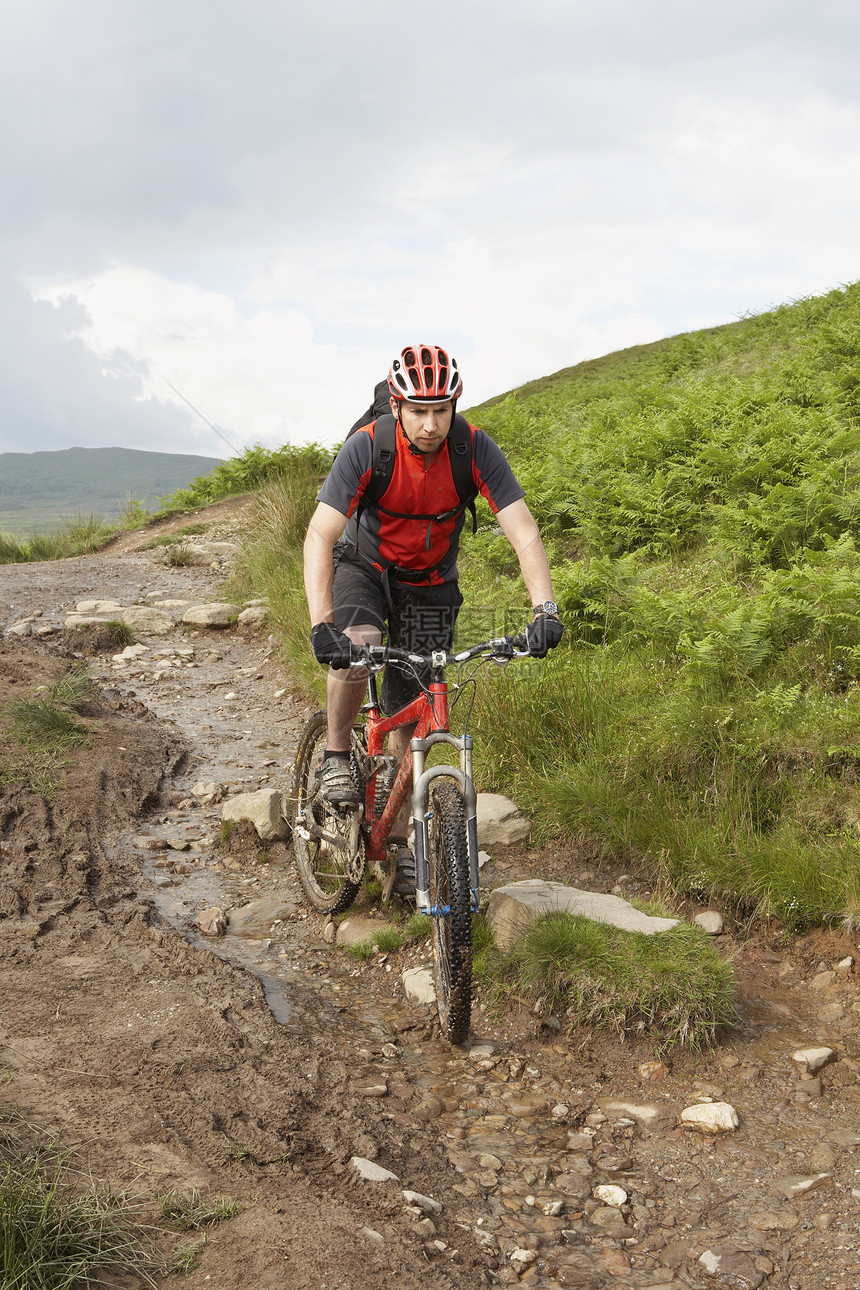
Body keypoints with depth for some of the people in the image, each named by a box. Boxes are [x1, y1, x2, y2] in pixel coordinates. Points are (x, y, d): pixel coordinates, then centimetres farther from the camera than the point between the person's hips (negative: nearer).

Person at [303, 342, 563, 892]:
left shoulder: (475, 448, -23)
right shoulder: (367, 446, -27)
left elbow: (523, 530, -26)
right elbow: (320, 536, -31)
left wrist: (545, 609, -41)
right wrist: (321, 625, -44)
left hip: (430, 585, 1)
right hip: (364, 565, -1)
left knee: (411, 724, 1)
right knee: (356, 648, -35)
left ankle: (399, 841, 18)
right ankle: (336, 757, -8)